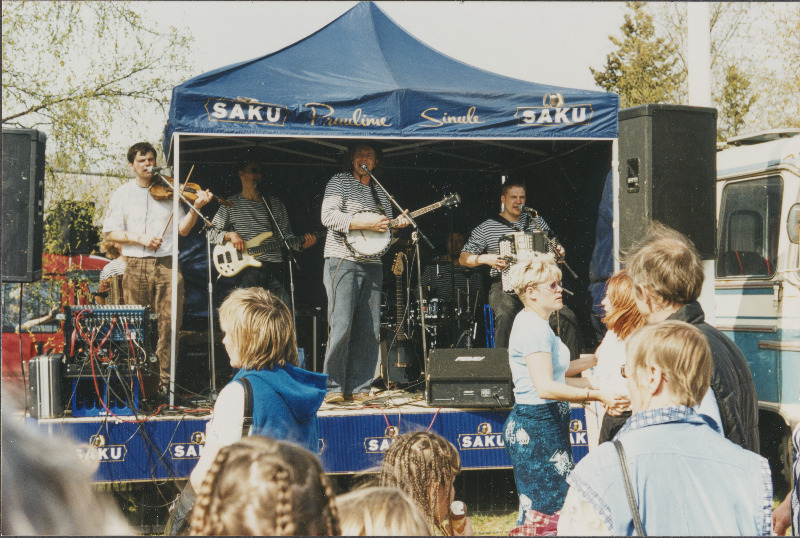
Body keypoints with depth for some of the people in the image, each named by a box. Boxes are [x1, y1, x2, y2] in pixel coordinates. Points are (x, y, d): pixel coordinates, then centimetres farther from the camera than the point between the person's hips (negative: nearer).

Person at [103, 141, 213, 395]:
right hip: (136, 267, 0)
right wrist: (140, 238, -9)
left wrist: (195, 208, -10)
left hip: (167, 264, 0)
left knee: (169, 324, -6)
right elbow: (109, 232, 4)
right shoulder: (123, 194, 10)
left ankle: (165, 381, -2)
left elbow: (182, 229, 6)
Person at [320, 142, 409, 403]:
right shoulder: (340, 181, 2)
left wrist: (397, 224, 5)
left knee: (370, 331, 2)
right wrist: (363, 222, -19)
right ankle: (333, 387, -5)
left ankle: (358, 388, 8)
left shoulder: (380, 191, 20)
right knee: (341, 326, -12)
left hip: (372, 266, 6)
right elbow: (328, 216, -12)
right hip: (343, 262, -6)